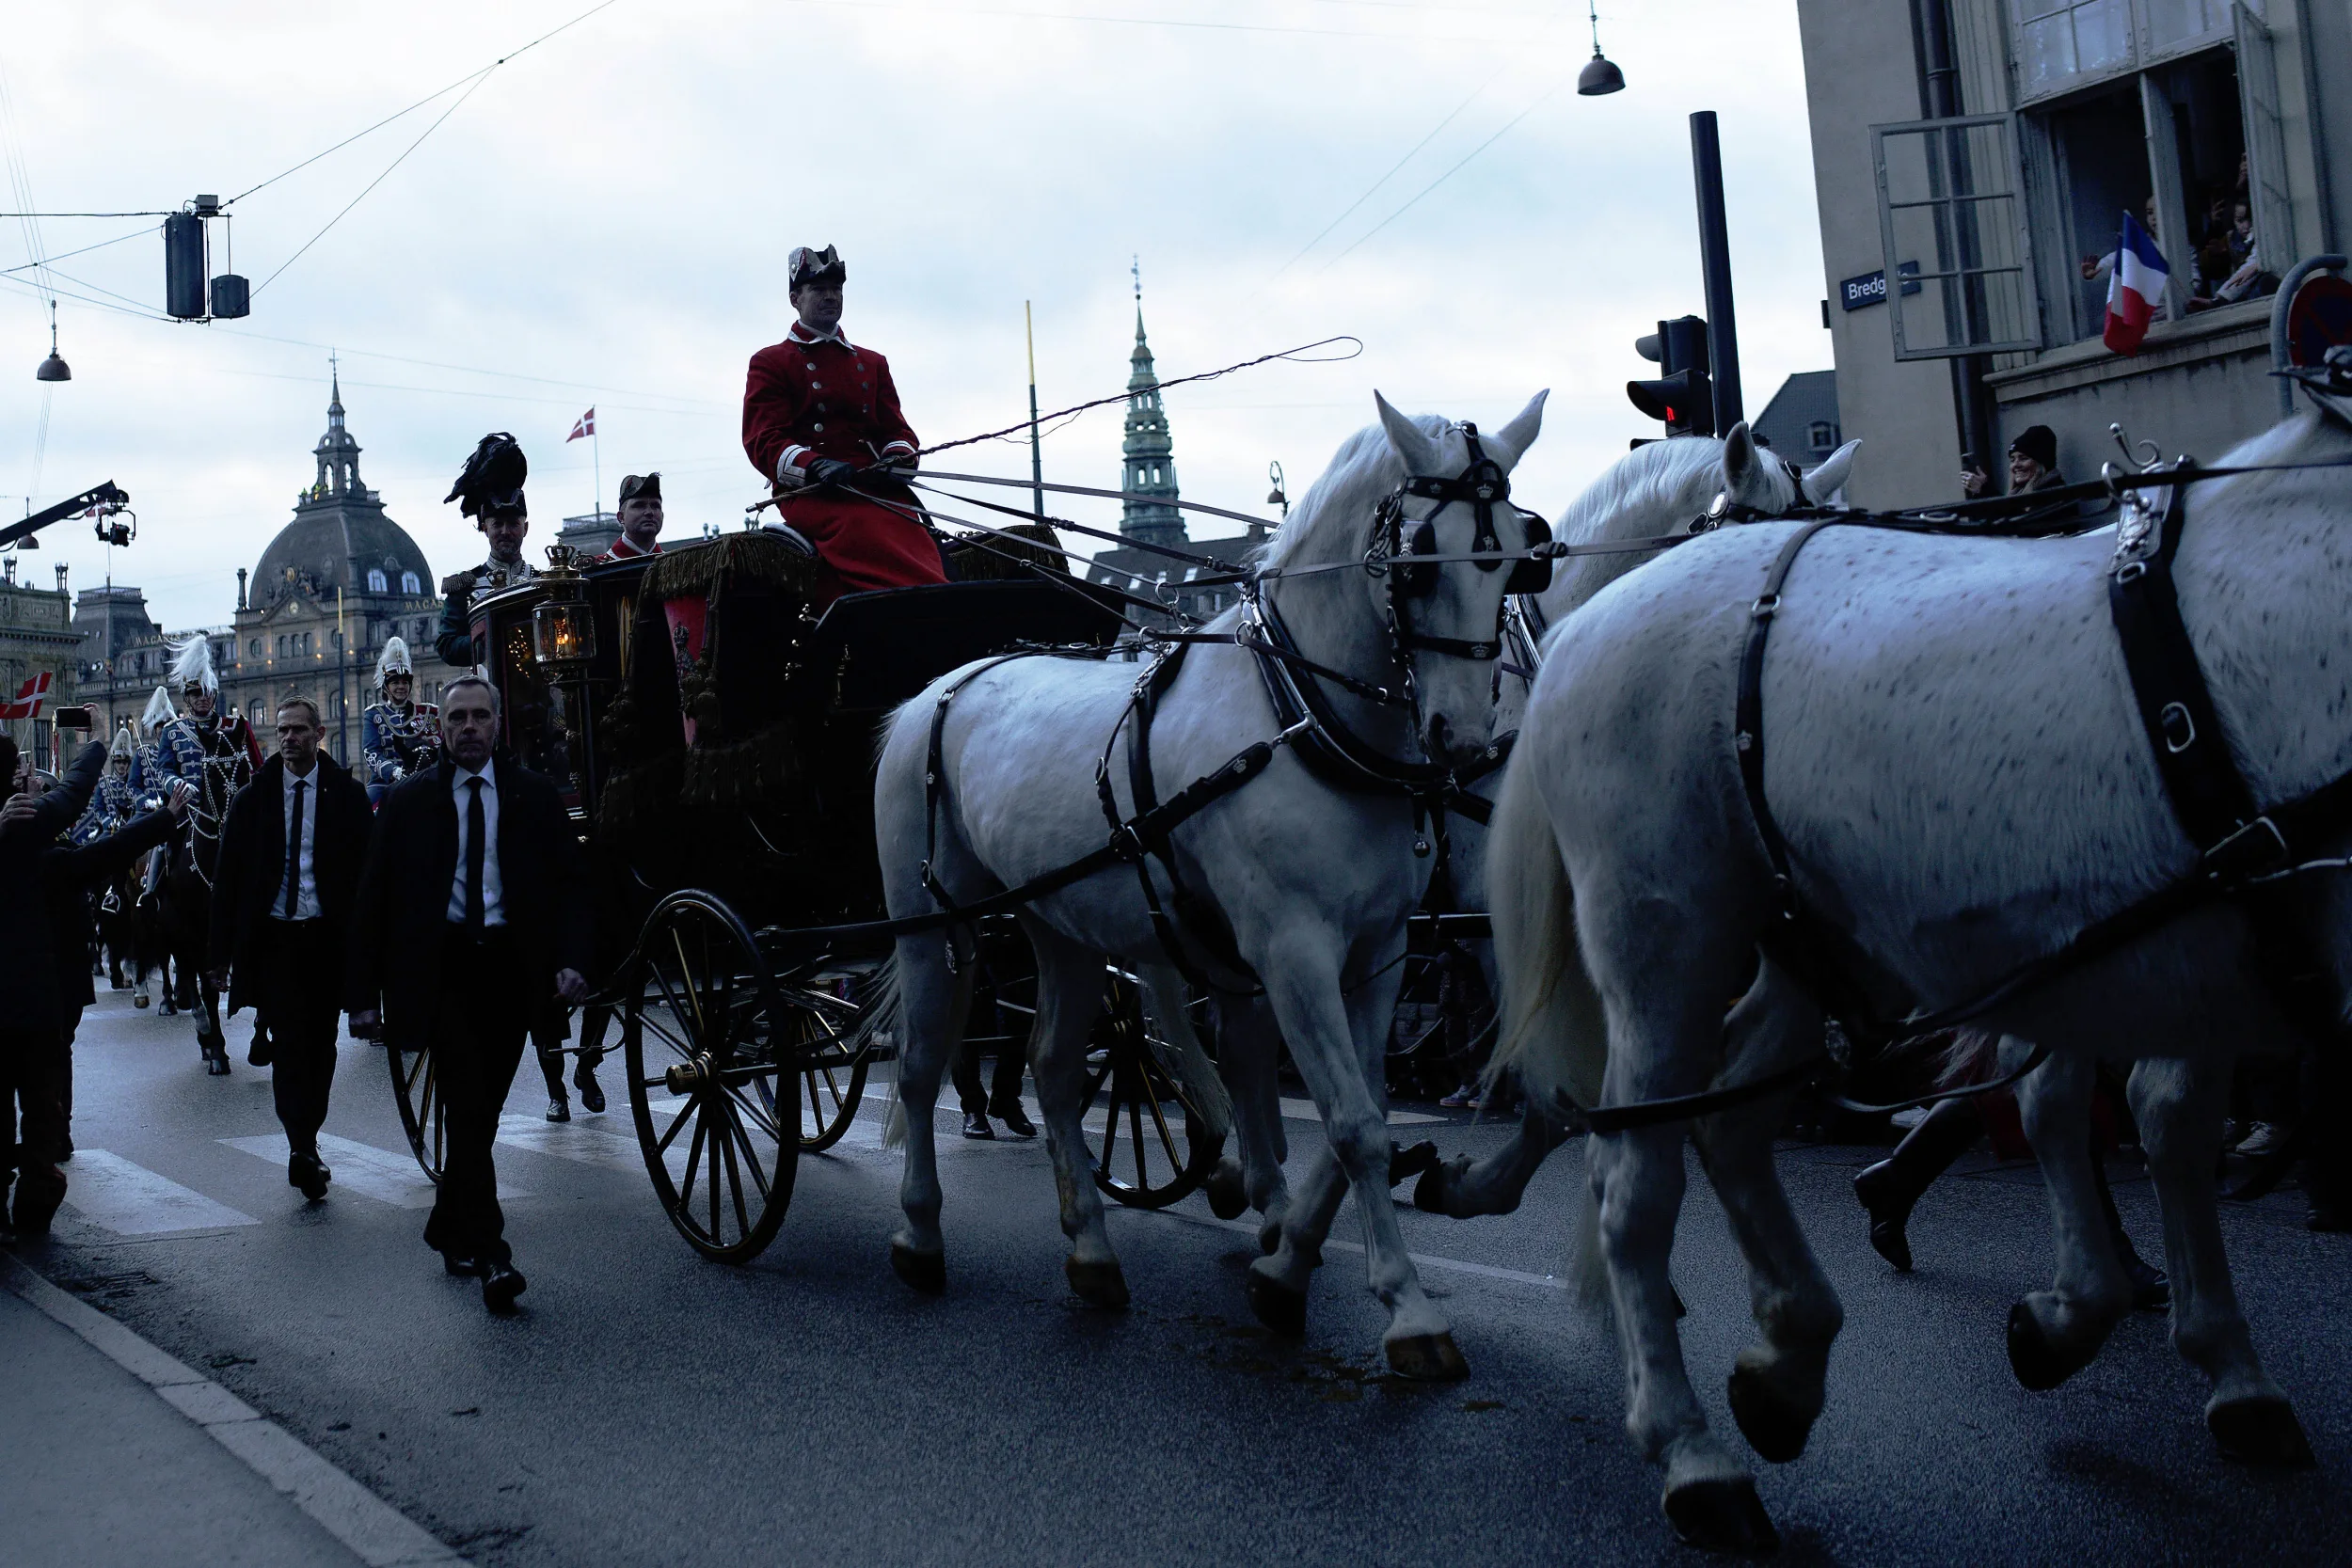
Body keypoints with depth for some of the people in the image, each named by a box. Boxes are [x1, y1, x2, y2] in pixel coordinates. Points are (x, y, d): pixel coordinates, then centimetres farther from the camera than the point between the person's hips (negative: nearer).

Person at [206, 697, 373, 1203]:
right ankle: (303, 1148, -15)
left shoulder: (347, 795, 4)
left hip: (329, 937, 0)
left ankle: (305, 1145, 21)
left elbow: (366, 869, 1)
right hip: (272, 937, 0)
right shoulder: (254, 798, 7)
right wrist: (222, 950, 2)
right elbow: (228, 876, 7)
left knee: (320, 1044, 7)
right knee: (288, 1043, -11)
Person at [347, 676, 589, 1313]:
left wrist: (570, 961, -10)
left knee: (481, 1110, 8)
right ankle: (489, 1254, -14)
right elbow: (372, 900, 7)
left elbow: (568, 885, 7)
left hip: (511, 967, 2)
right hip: (441, 967, -2)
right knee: (469, 1107, -13)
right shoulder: (408, 801, 6)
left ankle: (449, 1231, 28)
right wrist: (364, 993, 1)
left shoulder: (535, 797, 8)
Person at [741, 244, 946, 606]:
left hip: (878, 488, 4)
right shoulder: (770, 363, 15)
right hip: (811, 495, -4)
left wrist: (897, 460, -6)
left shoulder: (872, 363, 30)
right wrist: (815, 467, -18)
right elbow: (763, 441, 3)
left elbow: (896, 429, 21)